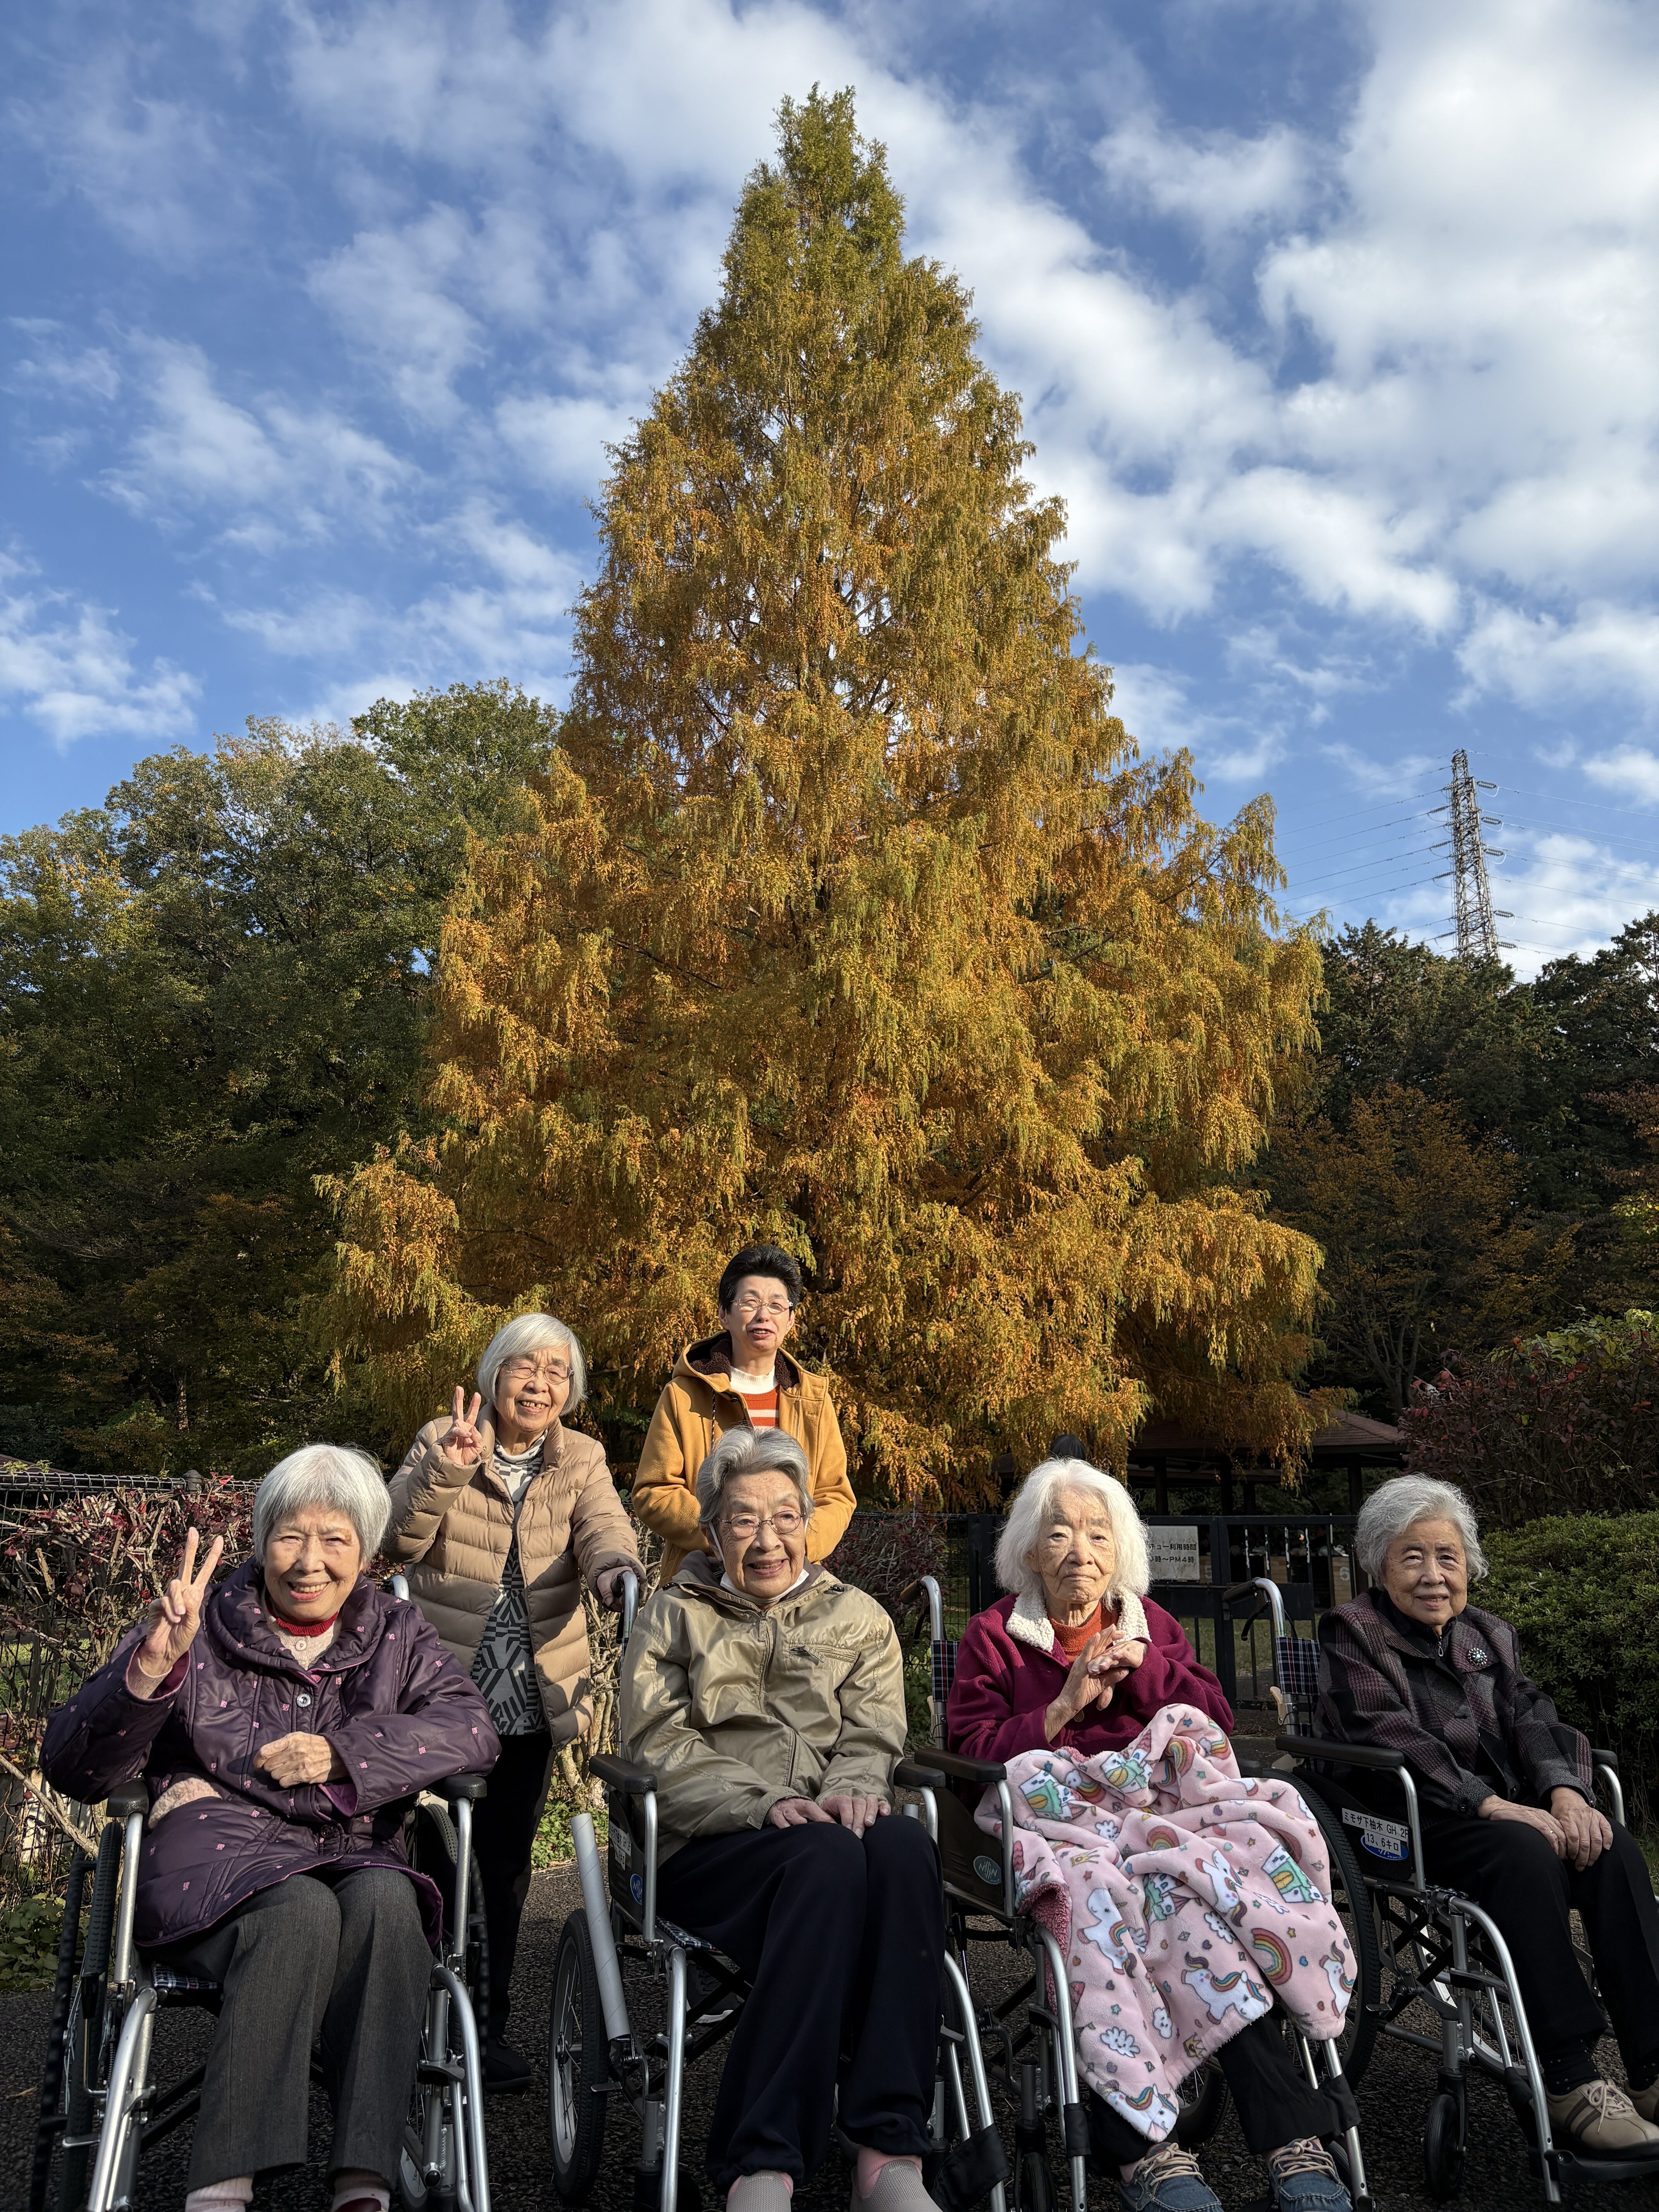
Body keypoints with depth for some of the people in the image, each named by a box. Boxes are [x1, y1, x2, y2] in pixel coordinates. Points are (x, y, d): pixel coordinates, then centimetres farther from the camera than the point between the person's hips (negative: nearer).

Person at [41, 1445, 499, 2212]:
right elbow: (71, 1770, -1)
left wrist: (344, 1753, -15)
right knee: (303, 1911, -34)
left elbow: (472, 1729, -2)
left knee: (386, 1900, -32)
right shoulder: (202, 1629, 7)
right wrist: (152, 1666, -20)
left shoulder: (395, 1635, 13)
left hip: (355, 1857, 2)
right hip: (219, 1857, -2)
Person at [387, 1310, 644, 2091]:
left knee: (505, 1862, 11)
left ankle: (486, 2025, 26)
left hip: (533, 1697, 2)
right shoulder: (441, 1442, -2)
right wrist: (443, 1473, -29)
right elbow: (396, 1541, -12)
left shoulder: (582, 1460, 4)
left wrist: (617, 1570, -37)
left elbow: (603, 1528, -14)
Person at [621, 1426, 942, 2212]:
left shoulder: (859, 1618, 22)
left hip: (831, 1831, 2)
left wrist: (847, 1792, -18)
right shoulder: (673, 1616, 16)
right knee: (827, 1855, -36)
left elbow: (874, 1736, 8)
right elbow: (658, 1745, 1)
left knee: (903, 1843, -34)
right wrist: (768, 1804, -16)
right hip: (706, 1848, -2)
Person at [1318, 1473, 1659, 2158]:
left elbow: (1529, 1717, 6)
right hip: (1411, 1821, -5)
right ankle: (1569, 2082, -29)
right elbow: (1389, 1737, -12)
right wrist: (1492, 1805, -22)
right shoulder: (1351, 1632, 1)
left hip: (1506, 1805, 6)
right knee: (1526, 1854, -33)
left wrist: (1563, 1788, -16)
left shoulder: (1489, 1634, 20)